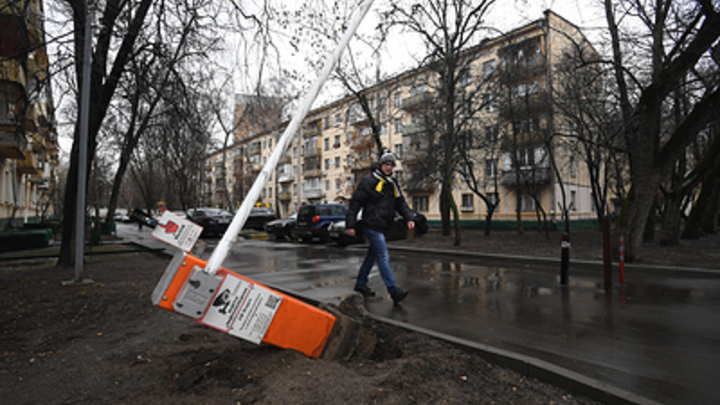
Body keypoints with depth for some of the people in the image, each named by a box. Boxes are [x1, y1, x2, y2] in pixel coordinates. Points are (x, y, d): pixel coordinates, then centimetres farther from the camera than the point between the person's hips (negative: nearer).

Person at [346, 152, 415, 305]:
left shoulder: (392, 184, 16)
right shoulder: (369, 181, -9)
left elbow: (401, 203, 18)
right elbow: (355, 202, -10)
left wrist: (409, 218, 1)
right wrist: (350, 225, -13)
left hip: (382, 227, 9)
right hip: (372, 226, -8)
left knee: (372, 255, 16)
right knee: (383, 258, -9)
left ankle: (360, 284, 30)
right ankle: (394, 291, -8)